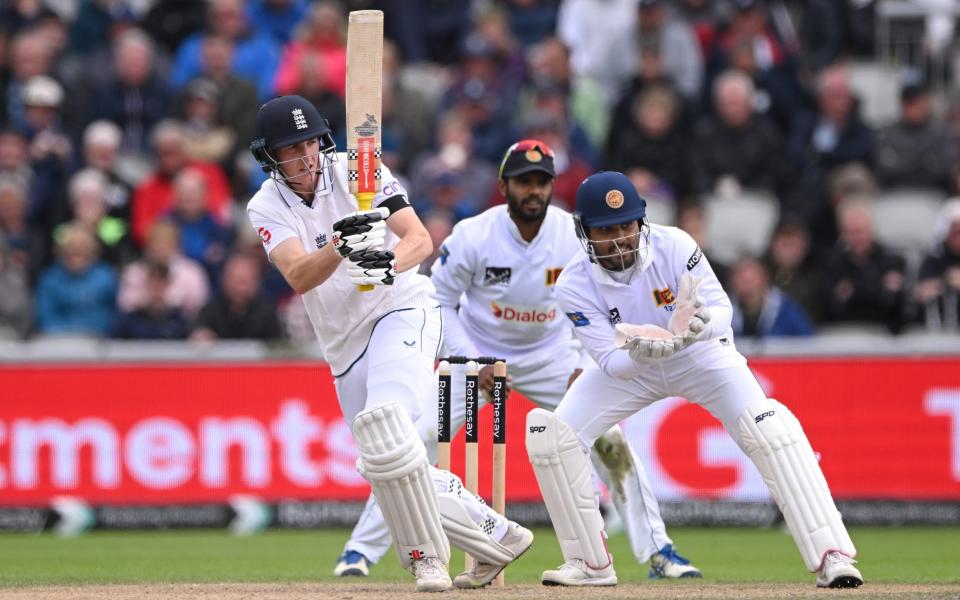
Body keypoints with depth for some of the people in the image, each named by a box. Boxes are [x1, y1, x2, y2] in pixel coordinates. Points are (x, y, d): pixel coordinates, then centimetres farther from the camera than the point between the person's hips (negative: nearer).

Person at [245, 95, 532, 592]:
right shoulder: (266, 208, -4)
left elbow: (420, 239, -15)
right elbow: (298, 277, -22)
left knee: (383, 424, -29)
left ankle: (427, 555, -18)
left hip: (402, 312, -4)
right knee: (383, 469, 4)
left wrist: (391, 262, -37)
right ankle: (496, 537, 19)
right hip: (345, 345, 4)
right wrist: (340, 247, -41)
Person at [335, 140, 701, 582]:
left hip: (551, 355, 2)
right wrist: (472, 363, -19)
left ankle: (657, 552, 3)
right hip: (476, 352, -2)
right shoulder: (473, 236, -22)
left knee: (610, 442, -9)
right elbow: (439, 301, -11)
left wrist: (586, 366, -13)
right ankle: (361, 549, -2)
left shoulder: (574, 236, -16)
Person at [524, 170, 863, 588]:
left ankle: (831, 556, -25)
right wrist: (641, 353, -50)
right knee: (549, 432, -16)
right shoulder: (575, 285, -25)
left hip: (701, 355, -2)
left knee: (768, 426, -25)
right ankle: (590, 564, 0)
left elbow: (721, 308, -28)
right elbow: (612, 363, -27)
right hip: (628, 366, 2)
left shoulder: (673, 247, -27)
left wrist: (699, 327, -52)